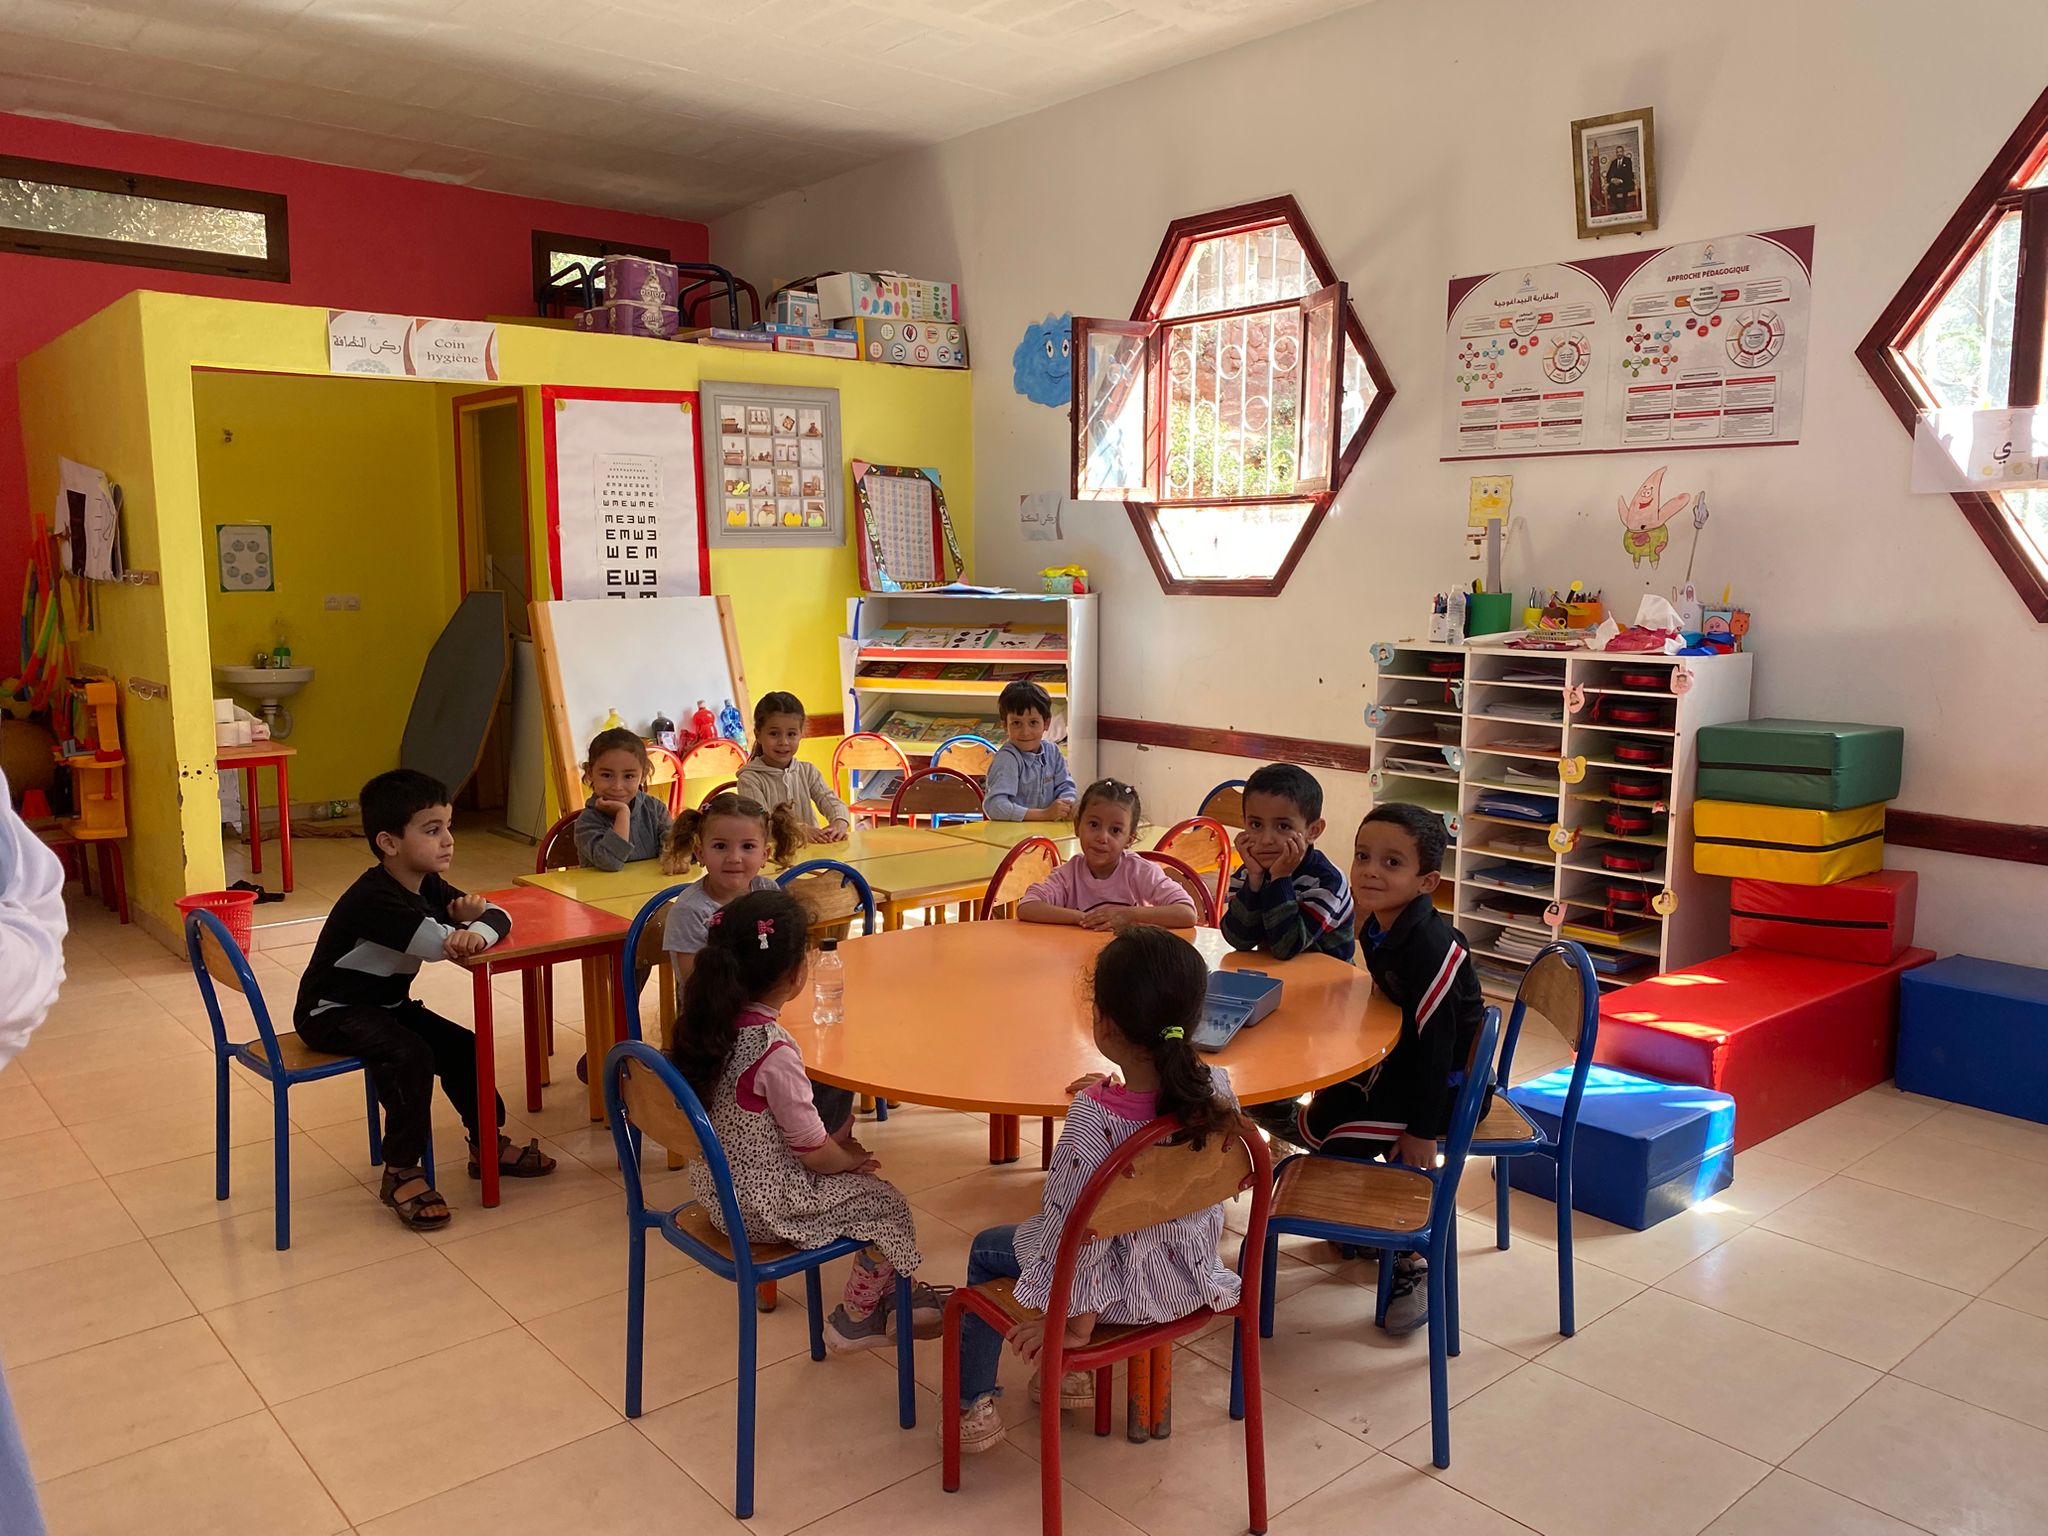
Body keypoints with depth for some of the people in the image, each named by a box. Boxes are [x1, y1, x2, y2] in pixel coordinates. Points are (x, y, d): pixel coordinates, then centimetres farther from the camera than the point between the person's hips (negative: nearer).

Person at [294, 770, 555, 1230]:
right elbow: (441, 944, -42)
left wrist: (476, 929, -30)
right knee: (409, 1054, -29)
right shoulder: (375, 899, -30)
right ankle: (401, 1172, -16)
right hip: (331, 1013, -9)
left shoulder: (429, 886, -1)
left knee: (461, 1047, 1)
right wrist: (465, 917, -24)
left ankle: (487, 1144, 19)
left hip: (385, 1003, 9)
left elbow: (500, 916, -8)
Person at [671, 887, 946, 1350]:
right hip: (765, 1206, -9)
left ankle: (893, 1290, 30)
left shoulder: (708, 1024, -4)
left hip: (715, 1189, 9)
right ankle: (857, 1317, 22)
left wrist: (837, 1146, 10)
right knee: (886, 1203, 5)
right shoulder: (773, 1051, -30)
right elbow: (814, 1151, -20)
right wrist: (851, 1161, 2)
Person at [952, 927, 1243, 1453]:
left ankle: (971, 1403, 34)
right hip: (1194, 1276, 6)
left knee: (987, 1249, 22)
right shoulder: (1216, 1088, -18)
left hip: (1122, 1288, -5)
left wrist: (1075, 1321, -12)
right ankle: (1072, 1372, 45)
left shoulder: (1093, 1117, -33)